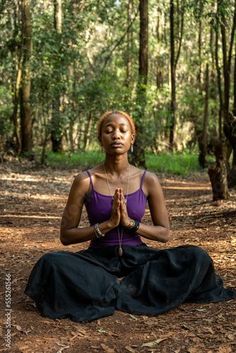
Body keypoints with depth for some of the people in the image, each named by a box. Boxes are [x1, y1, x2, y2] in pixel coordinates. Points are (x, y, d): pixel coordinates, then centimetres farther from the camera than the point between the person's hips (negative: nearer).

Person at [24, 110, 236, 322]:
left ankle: (110, 290, -20)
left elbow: (165, 234, 4)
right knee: (51, 263, -31)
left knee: (197, 257, -22)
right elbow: (66, 235, -4)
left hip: (138, 258, 2)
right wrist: (107, 225, -17)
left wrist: (130, 223, -13)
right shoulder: (86, 181, -5)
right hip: (99, 259, -1)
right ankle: (132, 290, -22)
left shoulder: (148, 180, -1)